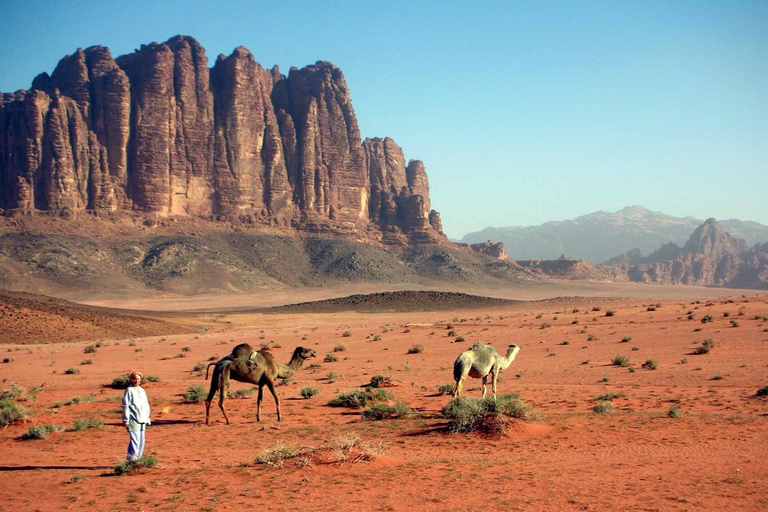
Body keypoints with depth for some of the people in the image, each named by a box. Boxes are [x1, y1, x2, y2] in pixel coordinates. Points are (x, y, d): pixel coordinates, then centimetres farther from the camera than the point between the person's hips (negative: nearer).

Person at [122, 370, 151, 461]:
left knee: (141, 442, 7)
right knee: (135, 441, -12)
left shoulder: (142, 391, 16)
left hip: (142, 420, 7)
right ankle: (131, 460, -9)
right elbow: (125, 406, -7)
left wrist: (147, 419, 18)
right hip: (133, 420, -7)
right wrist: (126, 421, -10)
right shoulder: (129, 390, -4)